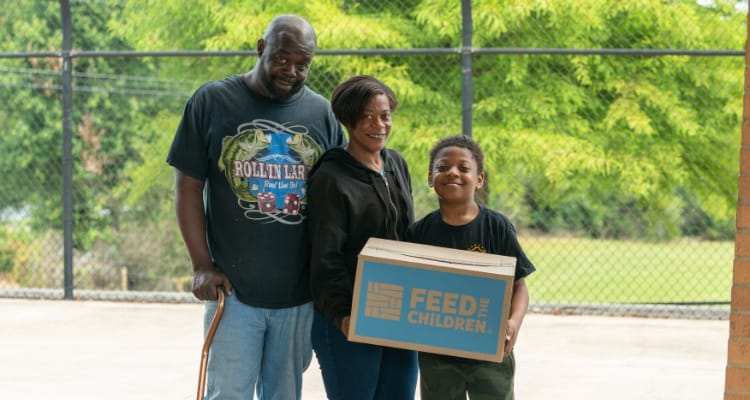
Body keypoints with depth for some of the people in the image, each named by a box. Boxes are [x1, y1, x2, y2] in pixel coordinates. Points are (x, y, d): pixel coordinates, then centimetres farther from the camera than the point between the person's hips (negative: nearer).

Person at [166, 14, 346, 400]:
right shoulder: (212, 100, -2)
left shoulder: (322, 113, 5)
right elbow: (188, 187, 0)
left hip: (300, 291, 3)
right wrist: (202, 265, -6)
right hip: (233, 288, -2)